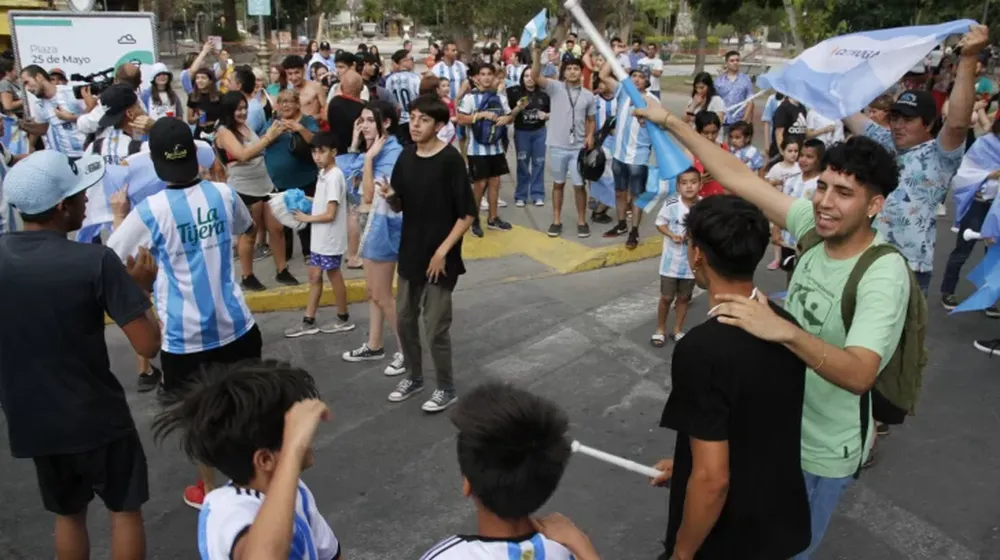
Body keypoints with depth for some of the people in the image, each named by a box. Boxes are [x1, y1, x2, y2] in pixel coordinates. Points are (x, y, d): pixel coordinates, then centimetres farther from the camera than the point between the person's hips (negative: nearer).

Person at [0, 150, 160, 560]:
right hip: (97, 416, -4)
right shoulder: (95, 261, -21)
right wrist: (141, 287, -6)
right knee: (125, 510, 16)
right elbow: (148, 345, -21)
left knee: (68, 514, 24)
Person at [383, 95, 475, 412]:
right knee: (404, 319, 15)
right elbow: (399, 207, 11)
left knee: (436, 326, 1)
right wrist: (390, 196, -12)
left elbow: (468, 214, -15)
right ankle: (414, 377, 36)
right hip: (410, 252, 7)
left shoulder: (450, 160, -16)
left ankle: (446, 389, 20)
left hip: (440, 257, -6)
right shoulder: (406, 157, 3)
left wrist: (443, 250, -17)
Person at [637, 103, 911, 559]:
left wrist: (783, 330, -53)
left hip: (822, 451, -6)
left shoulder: (883, 275, -29)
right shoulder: (814, 227, -11)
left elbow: (859, 375, -40)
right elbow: (738, 179, -8)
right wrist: (670, 122, -7)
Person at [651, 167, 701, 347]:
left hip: (692, 261, 2)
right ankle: (660, 330, 28)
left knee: (683, 297, 15)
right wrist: (672, 235, -19)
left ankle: (678, 331, 32)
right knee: (666, 297, 9)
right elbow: (660, 223, -3)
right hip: (671, 260, -2)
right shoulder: (670, 204, -16)